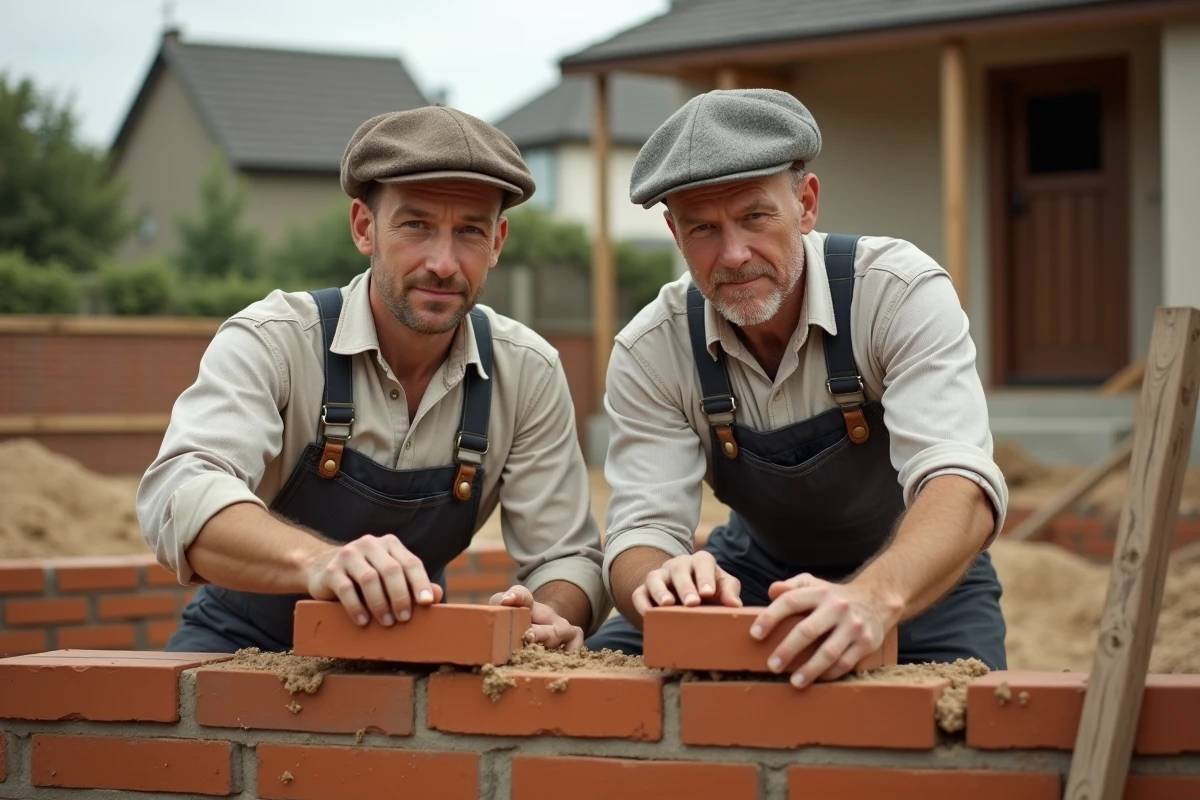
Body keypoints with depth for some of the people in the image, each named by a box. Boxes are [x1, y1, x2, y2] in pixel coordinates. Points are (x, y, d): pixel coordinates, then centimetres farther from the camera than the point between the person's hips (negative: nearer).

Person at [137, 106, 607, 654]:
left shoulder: (527, 372, -6)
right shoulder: (273, 341, -17)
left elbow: (567, 557, -4)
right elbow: (177, 496, -35)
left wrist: (549, 618, -31)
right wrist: (316, 562, -56)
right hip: (247, 644, -3)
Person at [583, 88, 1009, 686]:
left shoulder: (900, 292, -26)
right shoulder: (651, 351, -16)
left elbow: (960, 483, -40)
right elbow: (642, 529, -21)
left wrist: (874, 597, -61)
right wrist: (660, 583, -48)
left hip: (919, 574, -2)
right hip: (759, 568, 3)